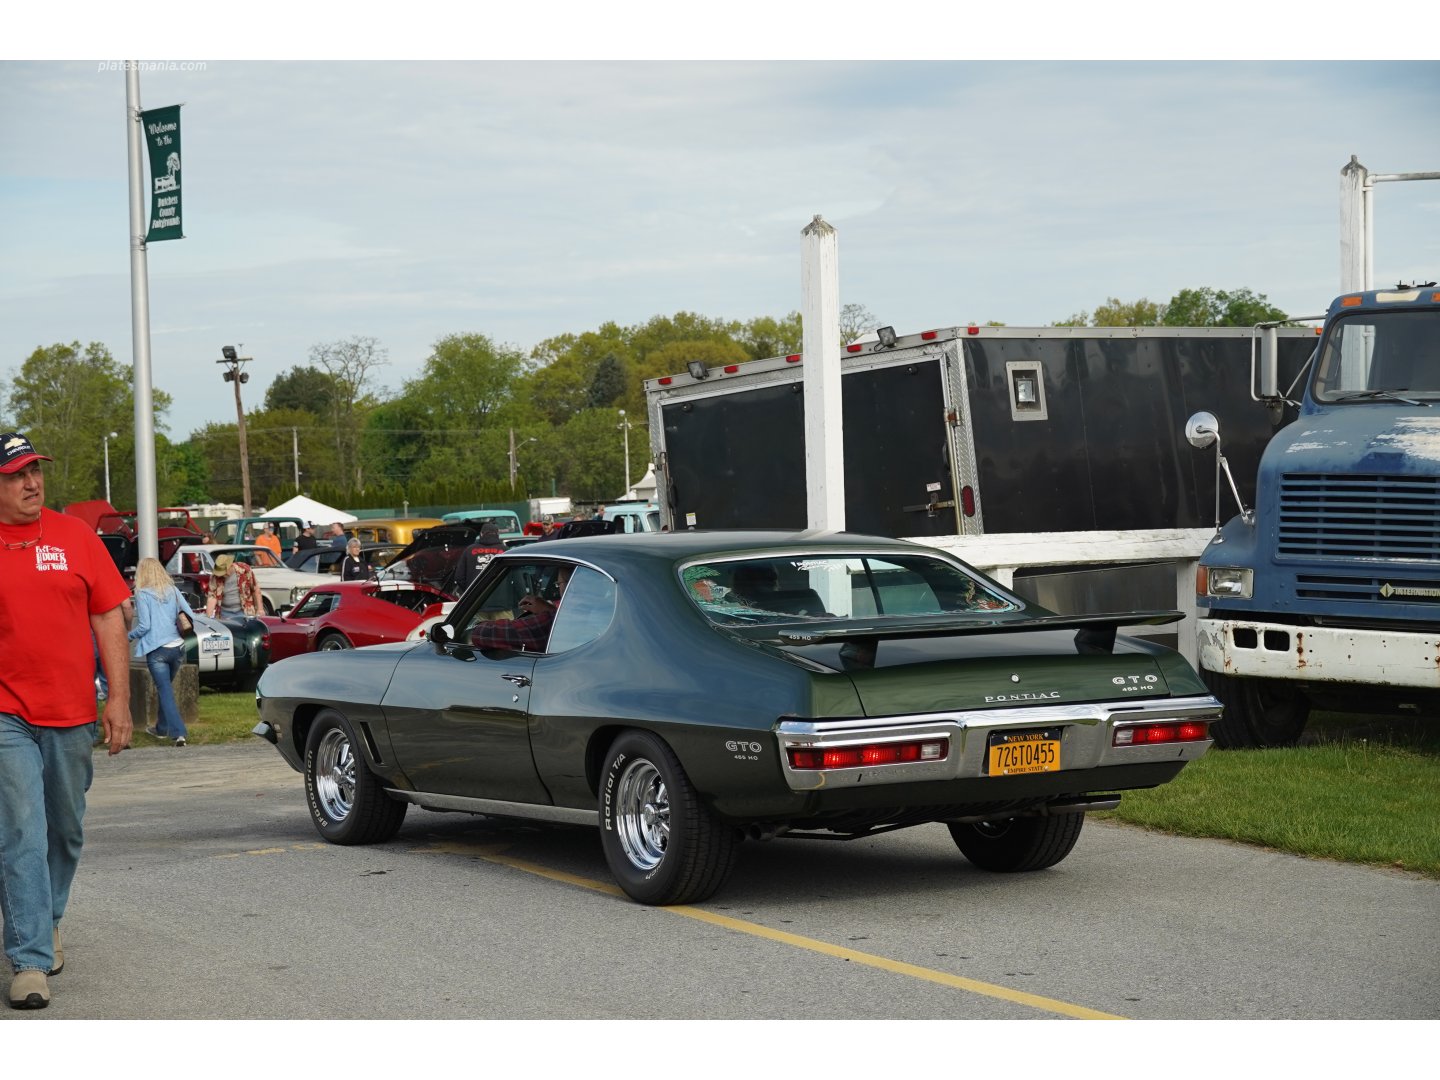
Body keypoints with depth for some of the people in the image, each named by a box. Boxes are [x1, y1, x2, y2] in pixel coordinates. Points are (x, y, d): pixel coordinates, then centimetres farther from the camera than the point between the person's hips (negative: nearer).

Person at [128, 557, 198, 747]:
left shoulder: (142, 594, -7)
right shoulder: (172, 590, 7)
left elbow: (144, 626, -11)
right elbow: (190, 616, 4)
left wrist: (128, 636, 6)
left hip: (157, 649, -5)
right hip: (177, 647, 5)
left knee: (165, 691, -2)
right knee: (165, 687, 22)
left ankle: (178, 733, -13)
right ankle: (162, 728, 33)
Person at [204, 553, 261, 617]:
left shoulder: (244, 570, -11)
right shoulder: (215, 577, -9)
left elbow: (255, 589, -2)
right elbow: (211, 597, -13)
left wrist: (260, 609, -2)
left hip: (244, 611, -1)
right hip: (225, 612, 1)